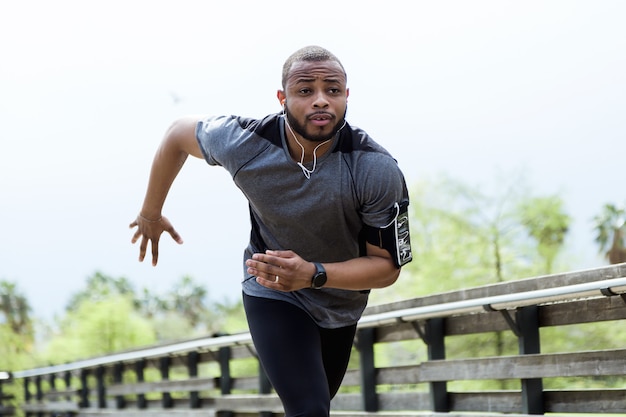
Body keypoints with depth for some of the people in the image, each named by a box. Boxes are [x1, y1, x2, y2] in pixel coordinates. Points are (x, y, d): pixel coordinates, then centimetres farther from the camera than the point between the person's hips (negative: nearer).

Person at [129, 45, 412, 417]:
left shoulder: (378, 172, -31)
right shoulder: (244, 143, -27)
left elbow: (387, 265, -23)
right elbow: (179, 134, -6)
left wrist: (313, 274, -41)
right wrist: (151, 213, 6)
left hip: (342, 299, 2)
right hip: (271, 292, -2)